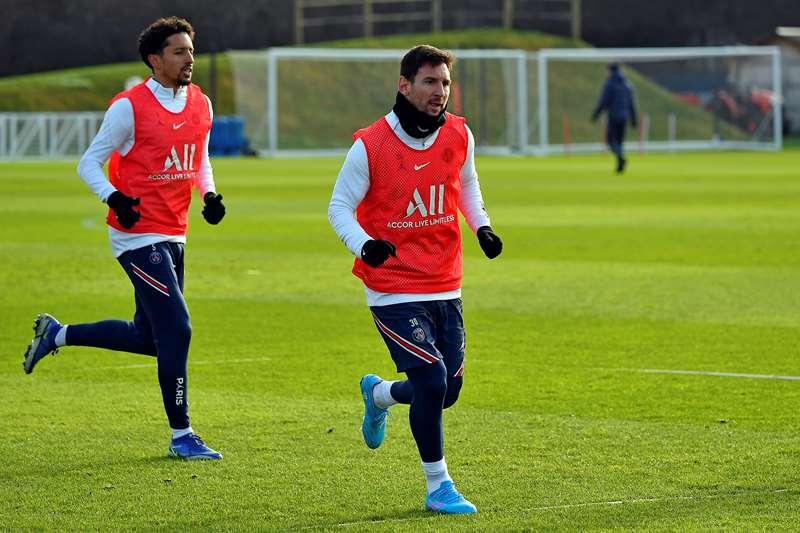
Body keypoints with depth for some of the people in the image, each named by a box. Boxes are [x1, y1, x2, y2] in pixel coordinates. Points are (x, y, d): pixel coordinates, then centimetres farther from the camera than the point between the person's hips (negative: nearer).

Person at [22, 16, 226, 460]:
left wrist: (209, 195, 4)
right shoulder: (130, 107, -12)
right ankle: (181, 436, 0)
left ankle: (56, 334, 32)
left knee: (147, 338, 13)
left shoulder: (200, 105, 9)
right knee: (175, 330, -10)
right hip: (138, 236, -8)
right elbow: (89, 163, -6)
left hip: (173, 237, 8)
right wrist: (114, 198, -23)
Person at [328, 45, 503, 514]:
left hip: (446, 287, 5)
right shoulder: (370, 146, -13)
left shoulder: (459, 136, 1)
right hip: (393, 290, -5)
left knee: (448, 391, 9)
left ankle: (379, 394, 42)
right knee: (432, 380, -16)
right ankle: (438, 487, -1)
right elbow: (340, 207, -6)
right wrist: (364, 245, -26)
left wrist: (482, 228, 3)